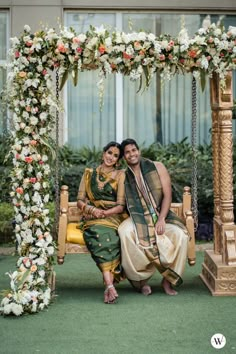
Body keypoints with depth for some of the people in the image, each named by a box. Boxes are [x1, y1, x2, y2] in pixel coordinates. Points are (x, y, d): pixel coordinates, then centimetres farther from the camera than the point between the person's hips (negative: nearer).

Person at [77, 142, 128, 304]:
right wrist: (92, 210, -9)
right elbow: (80, 201, 11)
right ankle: (110, 285, -45)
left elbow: (121, 205, 1)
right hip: (93, 219, 1)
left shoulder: (120, 175, 10)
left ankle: (108, 285, -42)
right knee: (99, 233, -35)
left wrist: (104, 213, -15)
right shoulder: (89, 174, 17)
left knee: (108, 235, -36)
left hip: (114, 217, -1)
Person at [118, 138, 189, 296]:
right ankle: (142, 280, -21)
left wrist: (161, 219, -14)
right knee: (125, 232, -35)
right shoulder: (124, 176, 6)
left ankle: (168, 280, -12)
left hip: (161, 216, 0)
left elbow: (167, 195, -2)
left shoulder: (157, 167, 3)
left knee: (180, 234, -31)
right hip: (138, 219, 0)